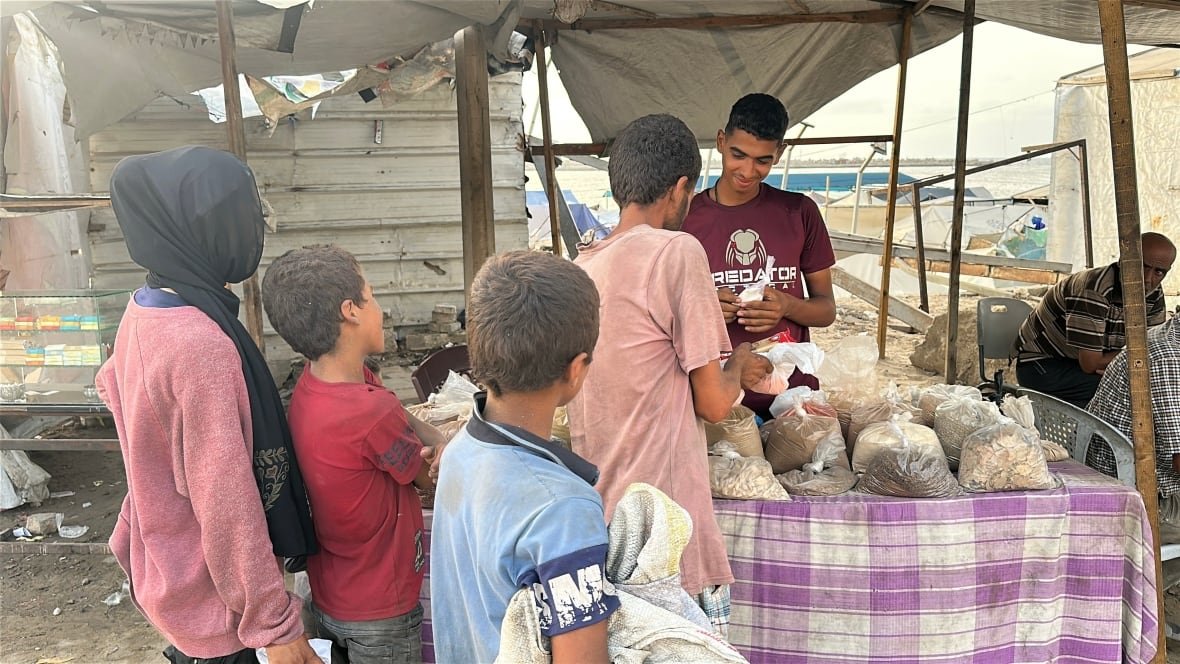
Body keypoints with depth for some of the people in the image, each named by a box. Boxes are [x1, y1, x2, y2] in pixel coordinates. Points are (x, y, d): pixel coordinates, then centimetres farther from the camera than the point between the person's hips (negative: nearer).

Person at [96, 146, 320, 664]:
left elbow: (112, 384, 17)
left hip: (167, 562, 8)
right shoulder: (202, 345, -32)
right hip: (213, 592, -8)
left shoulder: (144, 311, -3)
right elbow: (227, 506, -30)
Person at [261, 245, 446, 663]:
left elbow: (400, 419, 1)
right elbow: (433, 480, -15)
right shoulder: (374, 412, -33)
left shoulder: (310, 386, -9)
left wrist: (440, 442, -16)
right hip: (380, 615, -7)